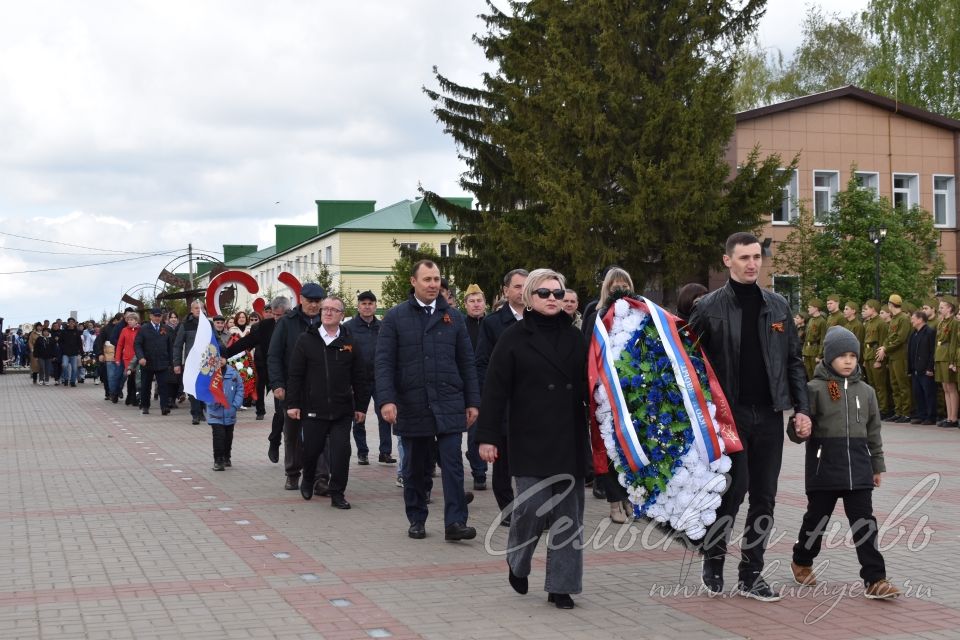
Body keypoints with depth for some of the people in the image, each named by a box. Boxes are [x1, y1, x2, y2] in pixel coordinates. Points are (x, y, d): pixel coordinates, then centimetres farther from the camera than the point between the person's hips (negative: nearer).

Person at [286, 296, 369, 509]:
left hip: (342, 410, 1)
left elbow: (359, 378, 7)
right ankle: (308, 481, 36)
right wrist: (292, 403, -4)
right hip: (313, 409, -1)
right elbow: (295, 374, 1)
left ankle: (337, 493, 6)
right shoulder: (306, 340, 3)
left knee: (341, 451, -5)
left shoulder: (350, 342, 5)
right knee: (311, 449, 8)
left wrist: (361, 406, 5)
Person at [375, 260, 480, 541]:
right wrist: (387, 400, -13)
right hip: (411, 406, 0)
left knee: (453, 463, -6)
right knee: (415, 468, 9)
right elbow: (384, 362, -2)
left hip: (449, 404, 1)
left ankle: (455, 522, -5)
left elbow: (466, 362, 10)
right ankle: (416, 520, 21)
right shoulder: (395, 317, 3)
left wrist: (472, 401, 6)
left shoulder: (453, 317, 9)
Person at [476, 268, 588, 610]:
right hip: (530, 440, -4)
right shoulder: (514, 338, -1)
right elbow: (495, 390, -4)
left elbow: (589, 385, 13)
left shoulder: (575, 337, 10)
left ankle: (561, 586, 12)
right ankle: (517, 560, 21)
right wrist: (487, 436, -9)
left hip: (570, 441, 4)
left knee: (569, 514, 3)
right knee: (533, 507, -9)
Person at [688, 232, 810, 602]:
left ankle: (751, 575, 16)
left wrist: (801, 407, 4)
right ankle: (713, 556, 16)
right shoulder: (709, 307, -2)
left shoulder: (777, 306, 10)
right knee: (734, 486, -8)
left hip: (769, 414, 4)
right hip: (729, 414, -4)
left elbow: (793, 361, 12)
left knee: (764, 496, 6)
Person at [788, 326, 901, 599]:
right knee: (816, 517, 11)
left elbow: (873, 431, 15)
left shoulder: (865, 391, 9)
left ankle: (875, 579, 0)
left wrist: (877, 465, 16)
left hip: (858, 467, 3)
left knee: (864, 522, 0)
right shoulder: (815, 389, -5)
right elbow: (800, 423, -6)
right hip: (823, 465, -3)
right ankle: (802, 561, 34)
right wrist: (799, 431, -30)